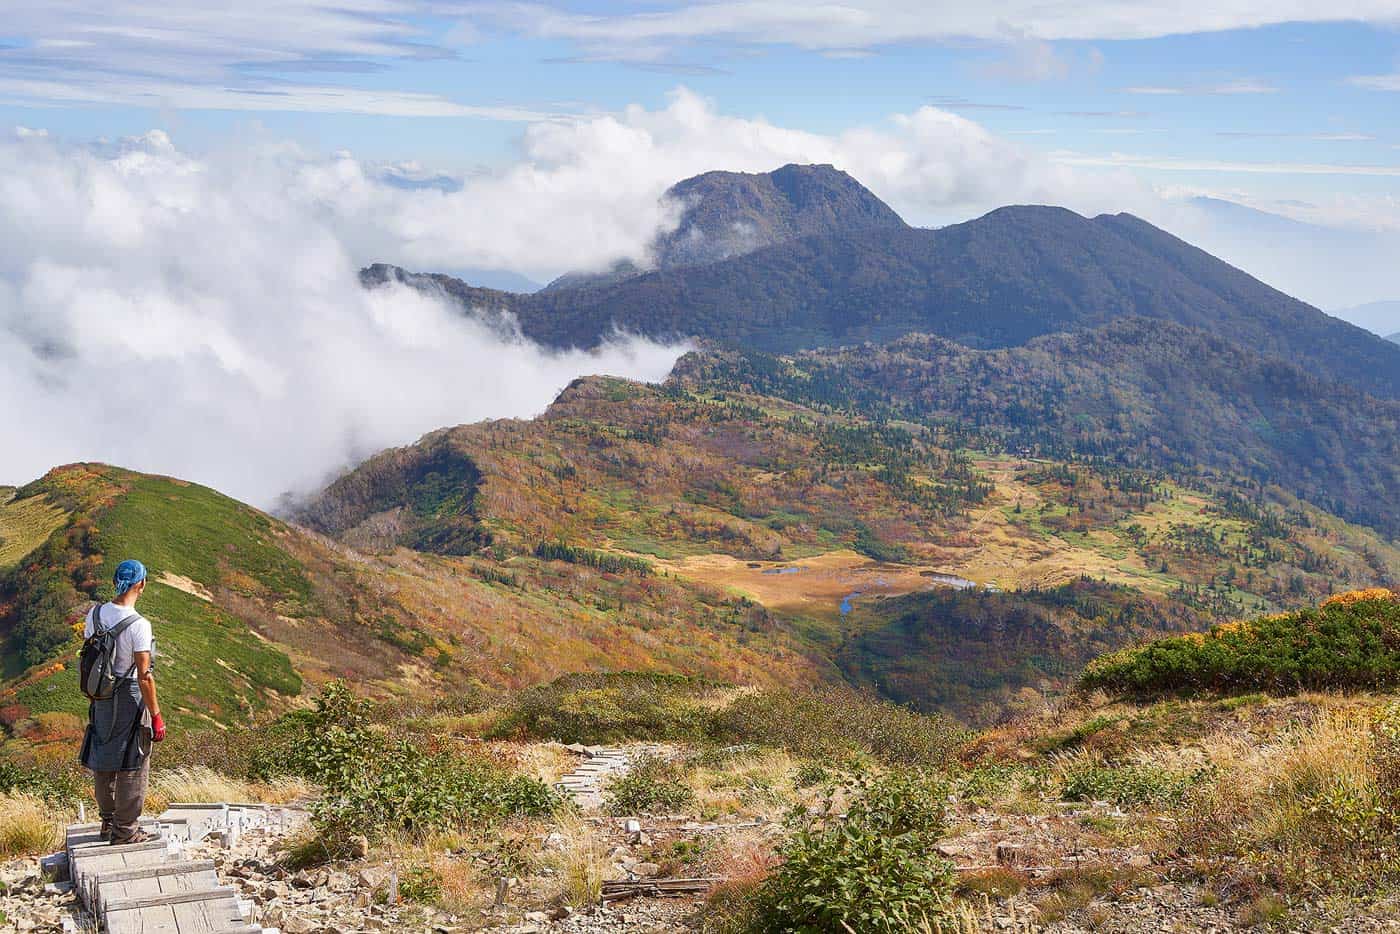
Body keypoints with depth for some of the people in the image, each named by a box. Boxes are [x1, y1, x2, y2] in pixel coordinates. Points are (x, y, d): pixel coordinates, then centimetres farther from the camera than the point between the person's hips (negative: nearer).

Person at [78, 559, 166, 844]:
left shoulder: (94, 615, -1)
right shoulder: (139, 625, -21)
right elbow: (144, 676, -21)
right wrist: (156, 716, -14)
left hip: (101, 697, 7)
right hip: (131, 696, -7)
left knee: (102, 759, 18)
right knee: (131, 765, 4)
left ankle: (108, 821, 33)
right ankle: (125, 830, 11)